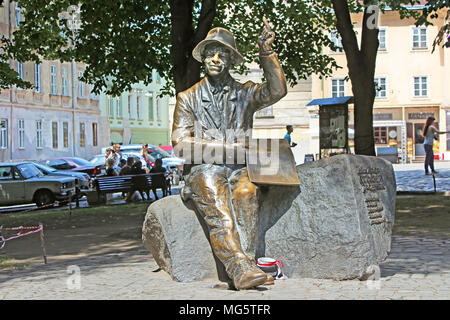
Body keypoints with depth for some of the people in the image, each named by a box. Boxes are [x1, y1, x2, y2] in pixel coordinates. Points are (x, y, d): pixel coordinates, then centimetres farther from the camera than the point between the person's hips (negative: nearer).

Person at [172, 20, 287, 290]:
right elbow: (181, 143, 4)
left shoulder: (245, 94, 17)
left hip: (238, 169, 1)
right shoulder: (188, 98, 15)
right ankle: (241, 268, -47)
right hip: (203, 170, -1)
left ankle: (235, 266, -42)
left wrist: (266, 52, -14)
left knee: (247, 194, -34)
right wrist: (222, 148, -7)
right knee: (216, 206, -33)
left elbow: (277, 91, -4)